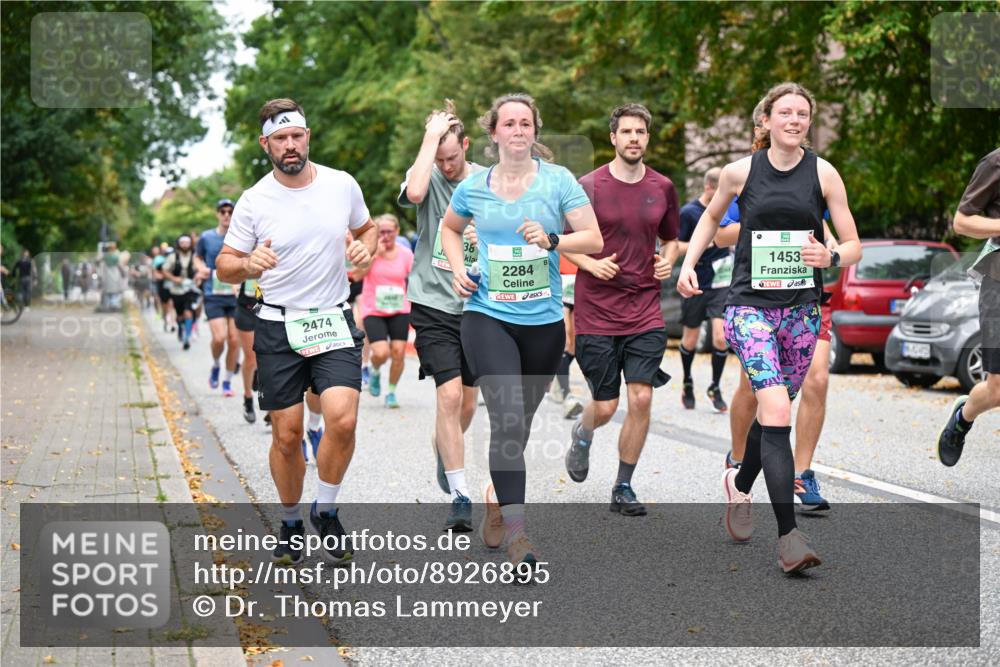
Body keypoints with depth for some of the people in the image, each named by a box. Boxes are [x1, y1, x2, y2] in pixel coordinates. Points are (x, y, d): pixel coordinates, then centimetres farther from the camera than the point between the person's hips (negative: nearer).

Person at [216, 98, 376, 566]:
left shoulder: (343, 185, 1)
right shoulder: (254, 201, -5)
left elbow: (366, 228, 19)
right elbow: (224, 266, -1)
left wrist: (365, 248, -4)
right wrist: (249, 264, -23)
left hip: (334, 322, 1)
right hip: (278, 327, -1)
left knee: (342, 419, -18)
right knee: (287, 436, 1)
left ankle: (326, 512, 6)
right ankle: (290, 523, 24)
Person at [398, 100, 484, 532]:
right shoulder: (427, 178, -5)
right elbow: (413, 192, -30)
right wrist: (431, 137, -22)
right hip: (433, 304, -4)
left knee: (467, 401, 14)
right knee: (449, 395, -15)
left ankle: (444, 452, 45)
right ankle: (460, 496, -10)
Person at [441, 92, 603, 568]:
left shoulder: (557, 180, -1)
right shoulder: (472, 188, 3)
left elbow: (594, 239, -2)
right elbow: (450, 228, 23)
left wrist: (551, 240, -19)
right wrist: (458, 269, 6)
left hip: (543, 320, 1)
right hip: (487, 317, -1)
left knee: (520, 421, 13)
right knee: (507, 419, -16)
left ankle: (497, 499, 38)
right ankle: (516, 531, -16)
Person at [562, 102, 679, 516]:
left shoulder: (663, 188, 5)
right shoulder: (588, 187, -5)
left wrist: (668, 260, -1)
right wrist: (591, 263, -14)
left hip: (645, 314, 2)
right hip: (596, 314, -2)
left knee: (641, 398, -7)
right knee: (605, 407, 1)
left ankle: (623, 488, 8)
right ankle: (583, 434, 38)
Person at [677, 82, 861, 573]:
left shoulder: (823, 174, 0)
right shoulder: (740, 172, -2)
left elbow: (854, 246, 2)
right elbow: (710, 217, 18)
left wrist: (830, 257, -20)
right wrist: (688, 263, 4)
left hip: (801, 309, 3)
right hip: (750, 306, -3)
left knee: (774, 411, 15)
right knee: (777, 411, -19)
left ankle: (740, 484, 46)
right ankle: (788, 537, -21)